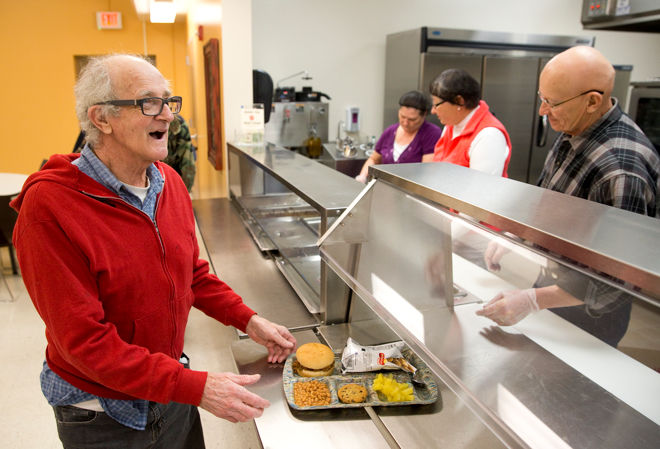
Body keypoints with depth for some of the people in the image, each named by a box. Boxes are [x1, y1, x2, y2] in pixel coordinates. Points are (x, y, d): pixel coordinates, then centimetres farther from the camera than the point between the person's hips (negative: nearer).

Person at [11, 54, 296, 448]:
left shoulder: (169, 181, -3)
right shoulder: (48, 207, -25)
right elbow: (84, 339, -25)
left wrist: (248, 320, -3)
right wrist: (196, 387, -29)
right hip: (102, 416, -5)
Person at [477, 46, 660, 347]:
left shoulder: (620, 171, -34)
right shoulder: (573, 131, -5)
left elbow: (617, 278, -30)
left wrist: (533, 300, -33)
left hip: (586, 312, -8)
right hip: (552, 277, 8)